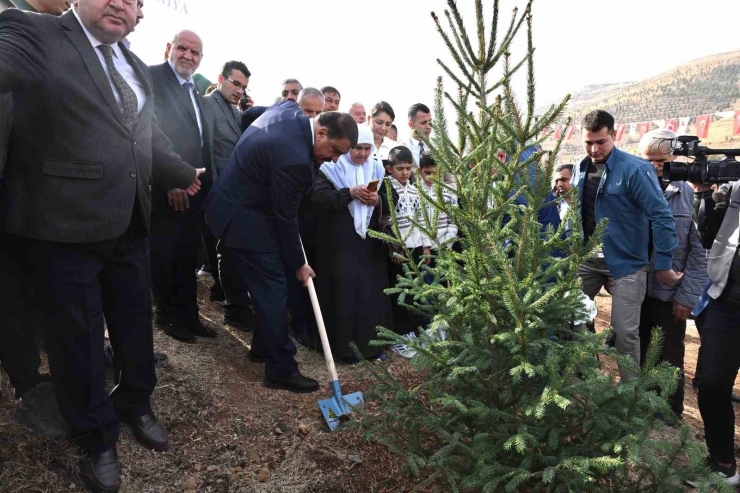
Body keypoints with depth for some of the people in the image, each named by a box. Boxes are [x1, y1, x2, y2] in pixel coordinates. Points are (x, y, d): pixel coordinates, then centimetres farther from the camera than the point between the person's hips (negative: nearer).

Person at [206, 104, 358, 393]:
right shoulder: (294, 158, -30)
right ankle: (281, 370, 2)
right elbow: (285, 217, -21)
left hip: (234, 206, 10)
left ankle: (263, 347, 31)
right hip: (245, 219, -10)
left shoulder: (290, 110, -3)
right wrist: (297, 264, -8)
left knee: (265, 286, 17)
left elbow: (251, 113, 20)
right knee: (273, 291, -6)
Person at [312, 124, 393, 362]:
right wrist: (349, 193, -21)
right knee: (343, 293, -2)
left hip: (370, 243, 4)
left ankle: (370, 342, 16)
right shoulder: (331, 169, 0)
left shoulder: (377, 170, 12)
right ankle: (344, 346, 9)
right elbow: (318, 198, -13)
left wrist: (378, 200, -10)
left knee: (371, 293, 4)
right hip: (340, 243, -4)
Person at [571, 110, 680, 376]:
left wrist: (663, 266, -14)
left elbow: (661, 217, -16)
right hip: (586, 259, 6)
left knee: (625, 333, 0)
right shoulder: (581, 169, 3)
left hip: (625, 263, -6)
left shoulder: (635, 169, -16)